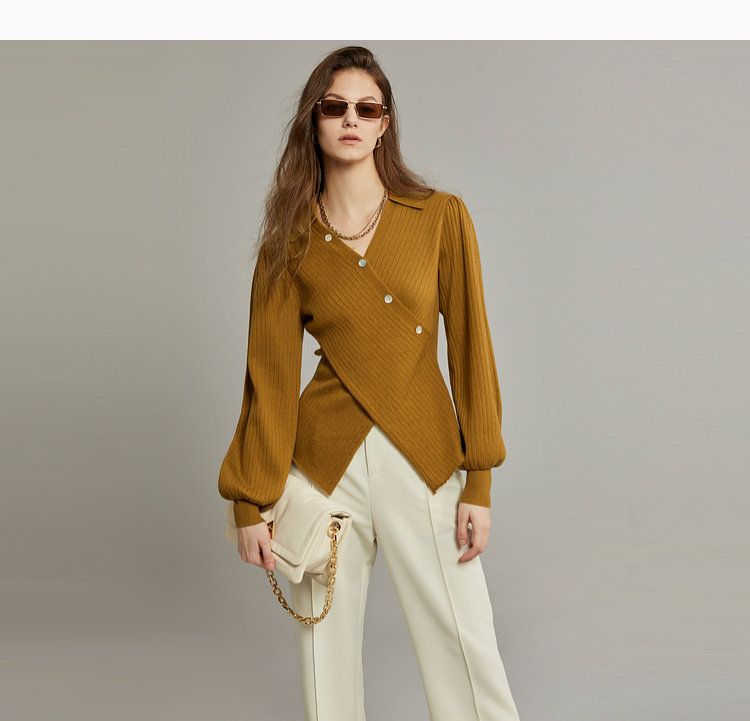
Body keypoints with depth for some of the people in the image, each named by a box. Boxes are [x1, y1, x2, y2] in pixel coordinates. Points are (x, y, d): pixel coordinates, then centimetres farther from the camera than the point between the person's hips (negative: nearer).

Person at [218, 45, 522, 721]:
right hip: (326, 462, 1)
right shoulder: (290, 242, 2)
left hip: (424, 460, 0)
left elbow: (470, 349, -1)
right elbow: (270, 376, 2)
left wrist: (478, 485, -4)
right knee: (327, 650, 11)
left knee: (466, 650, 3)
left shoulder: (442, 217, 0)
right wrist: (251, 504, 2)